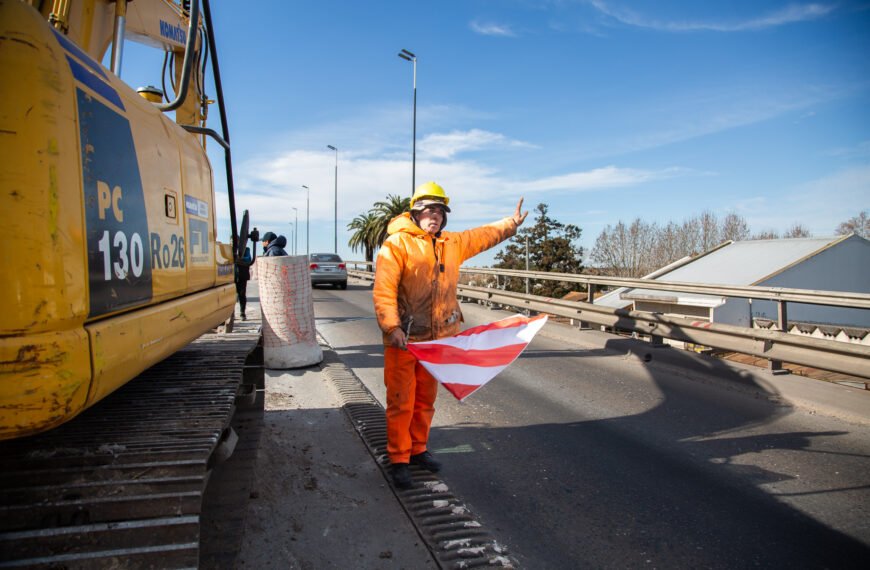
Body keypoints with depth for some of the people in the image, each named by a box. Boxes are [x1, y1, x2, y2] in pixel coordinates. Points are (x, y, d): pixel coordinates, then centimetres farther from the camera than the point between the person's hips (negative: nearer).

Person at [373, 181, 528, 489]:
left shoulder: (452, 243, 11)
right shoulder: (397, 244, -10)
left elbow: (483, 235, 28)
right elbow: (384, 291, -17)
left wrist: (511, 223, 28)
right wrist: (392, 328, -25)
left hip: (436, 339, 6)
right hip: (404, 339, -6)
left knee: (426, 400, 17)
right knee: (401, 402, 2)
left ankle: (418, 449, 33)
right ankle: (399, 460, 16)